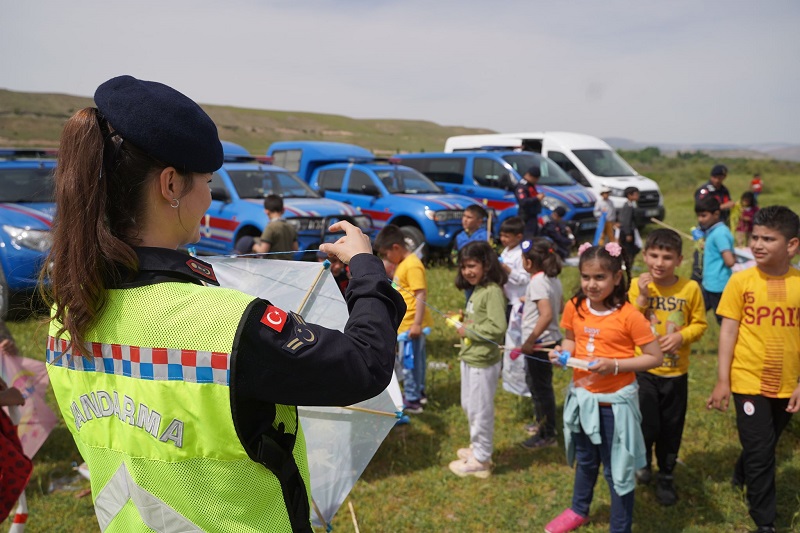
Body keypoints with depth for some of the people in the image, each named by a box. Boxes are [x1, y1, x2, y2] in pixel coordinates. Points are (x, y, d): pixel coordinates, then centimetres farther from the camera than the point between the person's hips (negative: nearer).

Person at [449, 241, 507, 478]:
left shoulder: (493, 291, -19)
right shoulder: (477, 290, 10)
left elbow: (498, 328, -27)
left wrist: (468, 330, -18)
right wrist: (463, 319, -1)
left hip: (482, 362, -10)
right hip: (469, 358, 10)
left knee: (480, 410, 3)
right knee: (469, 406, 22)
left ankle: (480, 460, 17)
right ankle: (477, 447, 39)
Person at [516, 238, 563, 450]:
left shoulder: (537, 282, -21)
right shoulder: (554, 279, 5)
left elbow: (547, 315, -31)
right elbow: (559, 308, 16)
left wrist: (530, 341, -25)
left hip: (540, 343, -9)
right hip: (552, 339, 9)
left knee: (540, 387, 3)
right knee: (540, 384, 23)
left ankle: (547, 435, 15)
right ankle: (543, 422, 39)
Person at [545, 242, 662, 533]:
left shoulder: (629, 315, -20)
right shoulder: (574, 307, -6)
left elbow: (655, 357, -16)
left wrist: (614, 365, -26)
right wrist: (562, 352, -11)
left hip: (615, 402, -5)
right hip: (582, 397, 5)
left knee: (617, 469, 10)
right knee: (585, 460, 27)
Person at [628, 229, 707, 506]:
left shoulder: (690, 288, -7)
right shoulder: (637, 285, -8)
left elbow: (699, 324, 0)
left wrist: (682, 336, -17)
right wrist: (642, 298, -23)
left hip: (676, 372, 1)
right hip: (644, 370, -1)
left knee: (671, 429, 13)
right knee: (647, 426, -1)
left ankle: (666, 477, 35)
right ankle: (643, 460, 32)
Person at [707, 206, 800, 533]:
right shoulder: (741, 280, -9)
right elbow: (728, 330, -6)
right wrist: (722, 381, -8)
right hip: (749, 381, -2)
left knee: (764, 446, 21)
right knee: (760, 453, 2)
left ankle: (742, 477, 50)